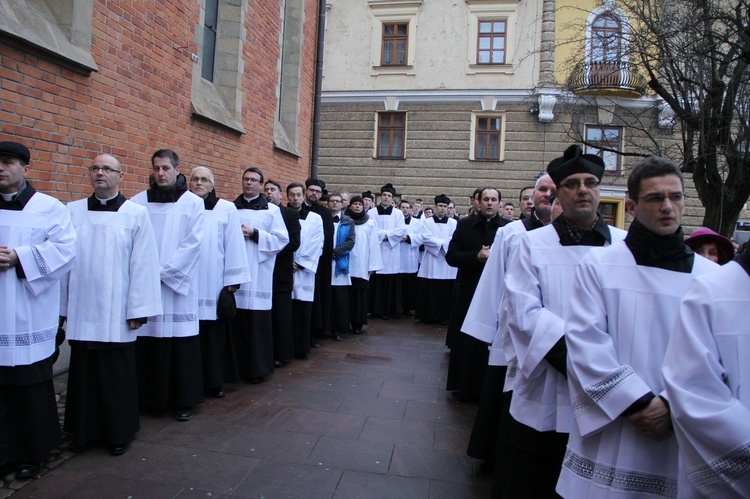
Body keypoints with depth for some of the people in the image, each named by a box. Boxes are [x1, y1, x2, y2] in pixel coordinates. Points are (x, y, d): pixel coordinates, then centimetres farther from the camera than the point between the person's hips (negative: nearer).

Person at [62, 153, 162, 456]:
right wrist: (62, 307, 3)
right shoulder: (72, 211, 5)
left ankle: (118, 432, 25)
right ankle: (84, 431, 30)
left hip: (116, 314, -2)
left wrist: (138, 310, -7)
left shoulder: (136, 213, -2)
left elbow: (143, 263, -5)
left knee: (117, 377, 8)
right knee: (83, 374, 12)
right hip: (81, 312, 2)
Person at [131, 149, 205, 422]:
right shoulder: (138, 202, 6)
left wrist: (163, 270, -12)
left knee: (181, 345, 3)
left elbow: (193, 243, -6)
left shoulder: (193, 203, 1)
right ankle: (150, 397, 23)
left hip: (178, 285, -2)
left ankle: (184, 400, 16)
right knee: (147, 344, 6)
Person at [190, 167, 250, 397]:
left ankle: (214, 381, 19)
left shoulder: (226, 209, 3)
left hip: (214, 284, -1)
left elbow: (234, 245, 1)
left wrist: (232, 280, -3)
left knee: (214, 334, 6)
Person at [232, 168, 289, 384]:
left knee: (258, 323, -1)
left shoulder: (272, 210, 6)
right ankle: (238, 366, 18)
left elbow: (282, 239, -1)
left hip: (258, 274, -2)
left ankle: (258, 368, 11)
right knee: (236, 323, 4)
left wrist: (254, 234, -10)